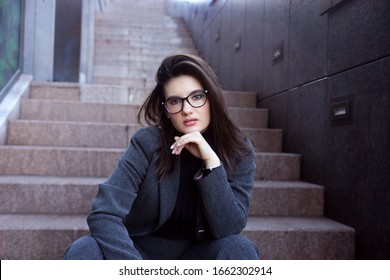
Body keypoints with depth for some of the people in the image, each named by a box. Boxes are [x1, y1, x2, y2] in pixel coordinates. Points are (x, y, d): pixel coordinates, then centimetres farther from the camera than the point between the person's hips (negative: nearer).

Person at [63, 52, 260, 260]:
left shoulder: (238, 152, -9)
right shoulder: (148, 142, -14)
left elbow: (229, 229, -19)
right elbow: (104, 214, -23)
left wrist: (211, 162, -27)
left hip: (197, 255, 1)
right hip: (142, 250, 0)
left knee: (238, 248, -30)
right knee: (82, 251, -28)